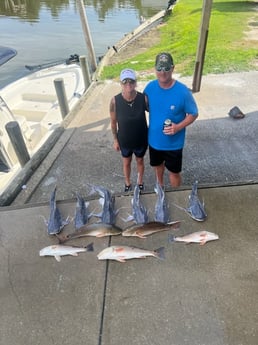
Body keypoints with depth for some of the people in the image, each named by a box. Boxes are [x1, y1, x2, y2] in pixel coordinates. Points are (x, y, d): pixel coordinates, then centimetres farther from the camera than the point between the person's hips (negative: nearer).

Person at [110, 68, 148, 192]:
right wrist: (115, 140, 0)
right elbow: (113, 122, -7)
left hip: (141, 139, 0)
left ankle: (140, 182, 51)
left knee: (140, 161, 24)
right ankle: (127, 183, 49)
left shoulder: (143, 98, -21)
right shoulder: (115, 101, -21)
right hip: (124, 140, 0)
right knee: (126, 162, 22)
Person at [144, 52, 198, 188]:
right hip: (154, 139, 4)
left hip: (174, 142, -4)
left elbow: (193, 114, -11)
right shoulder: (150, 87, -11)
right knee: (157, 165, 26)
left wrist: (179, 127, -26)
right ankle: (160, 187, 56)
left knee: (174, 172, 12)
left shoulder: (183, 91, -21)